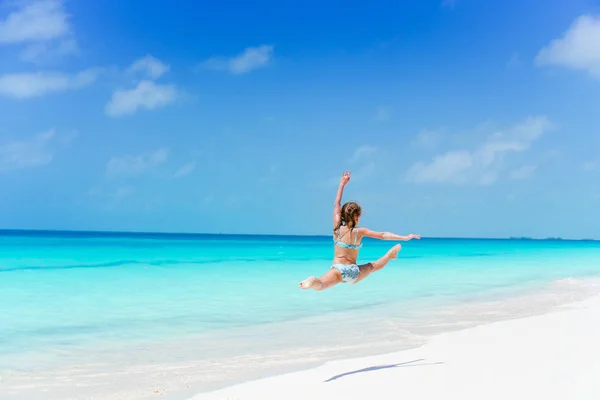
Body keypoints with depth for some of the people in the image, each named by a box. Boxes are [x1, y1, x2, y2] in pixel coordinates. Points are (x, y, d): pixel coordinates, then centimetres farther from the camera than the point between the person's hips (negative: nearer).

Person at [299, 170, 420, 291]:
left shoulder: (337, 227, 3)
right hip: (353, 273, 2)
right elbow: (383, 235, 4)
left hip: (337, 269, -1)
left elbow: (337, 204, 12)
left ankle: (312, 281, -63)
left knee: (319, 285, -32)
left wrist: (342, 183, 19)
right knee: (372, 266, 34)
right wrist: (404, 237, 11)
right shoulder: (360, 231, 1)